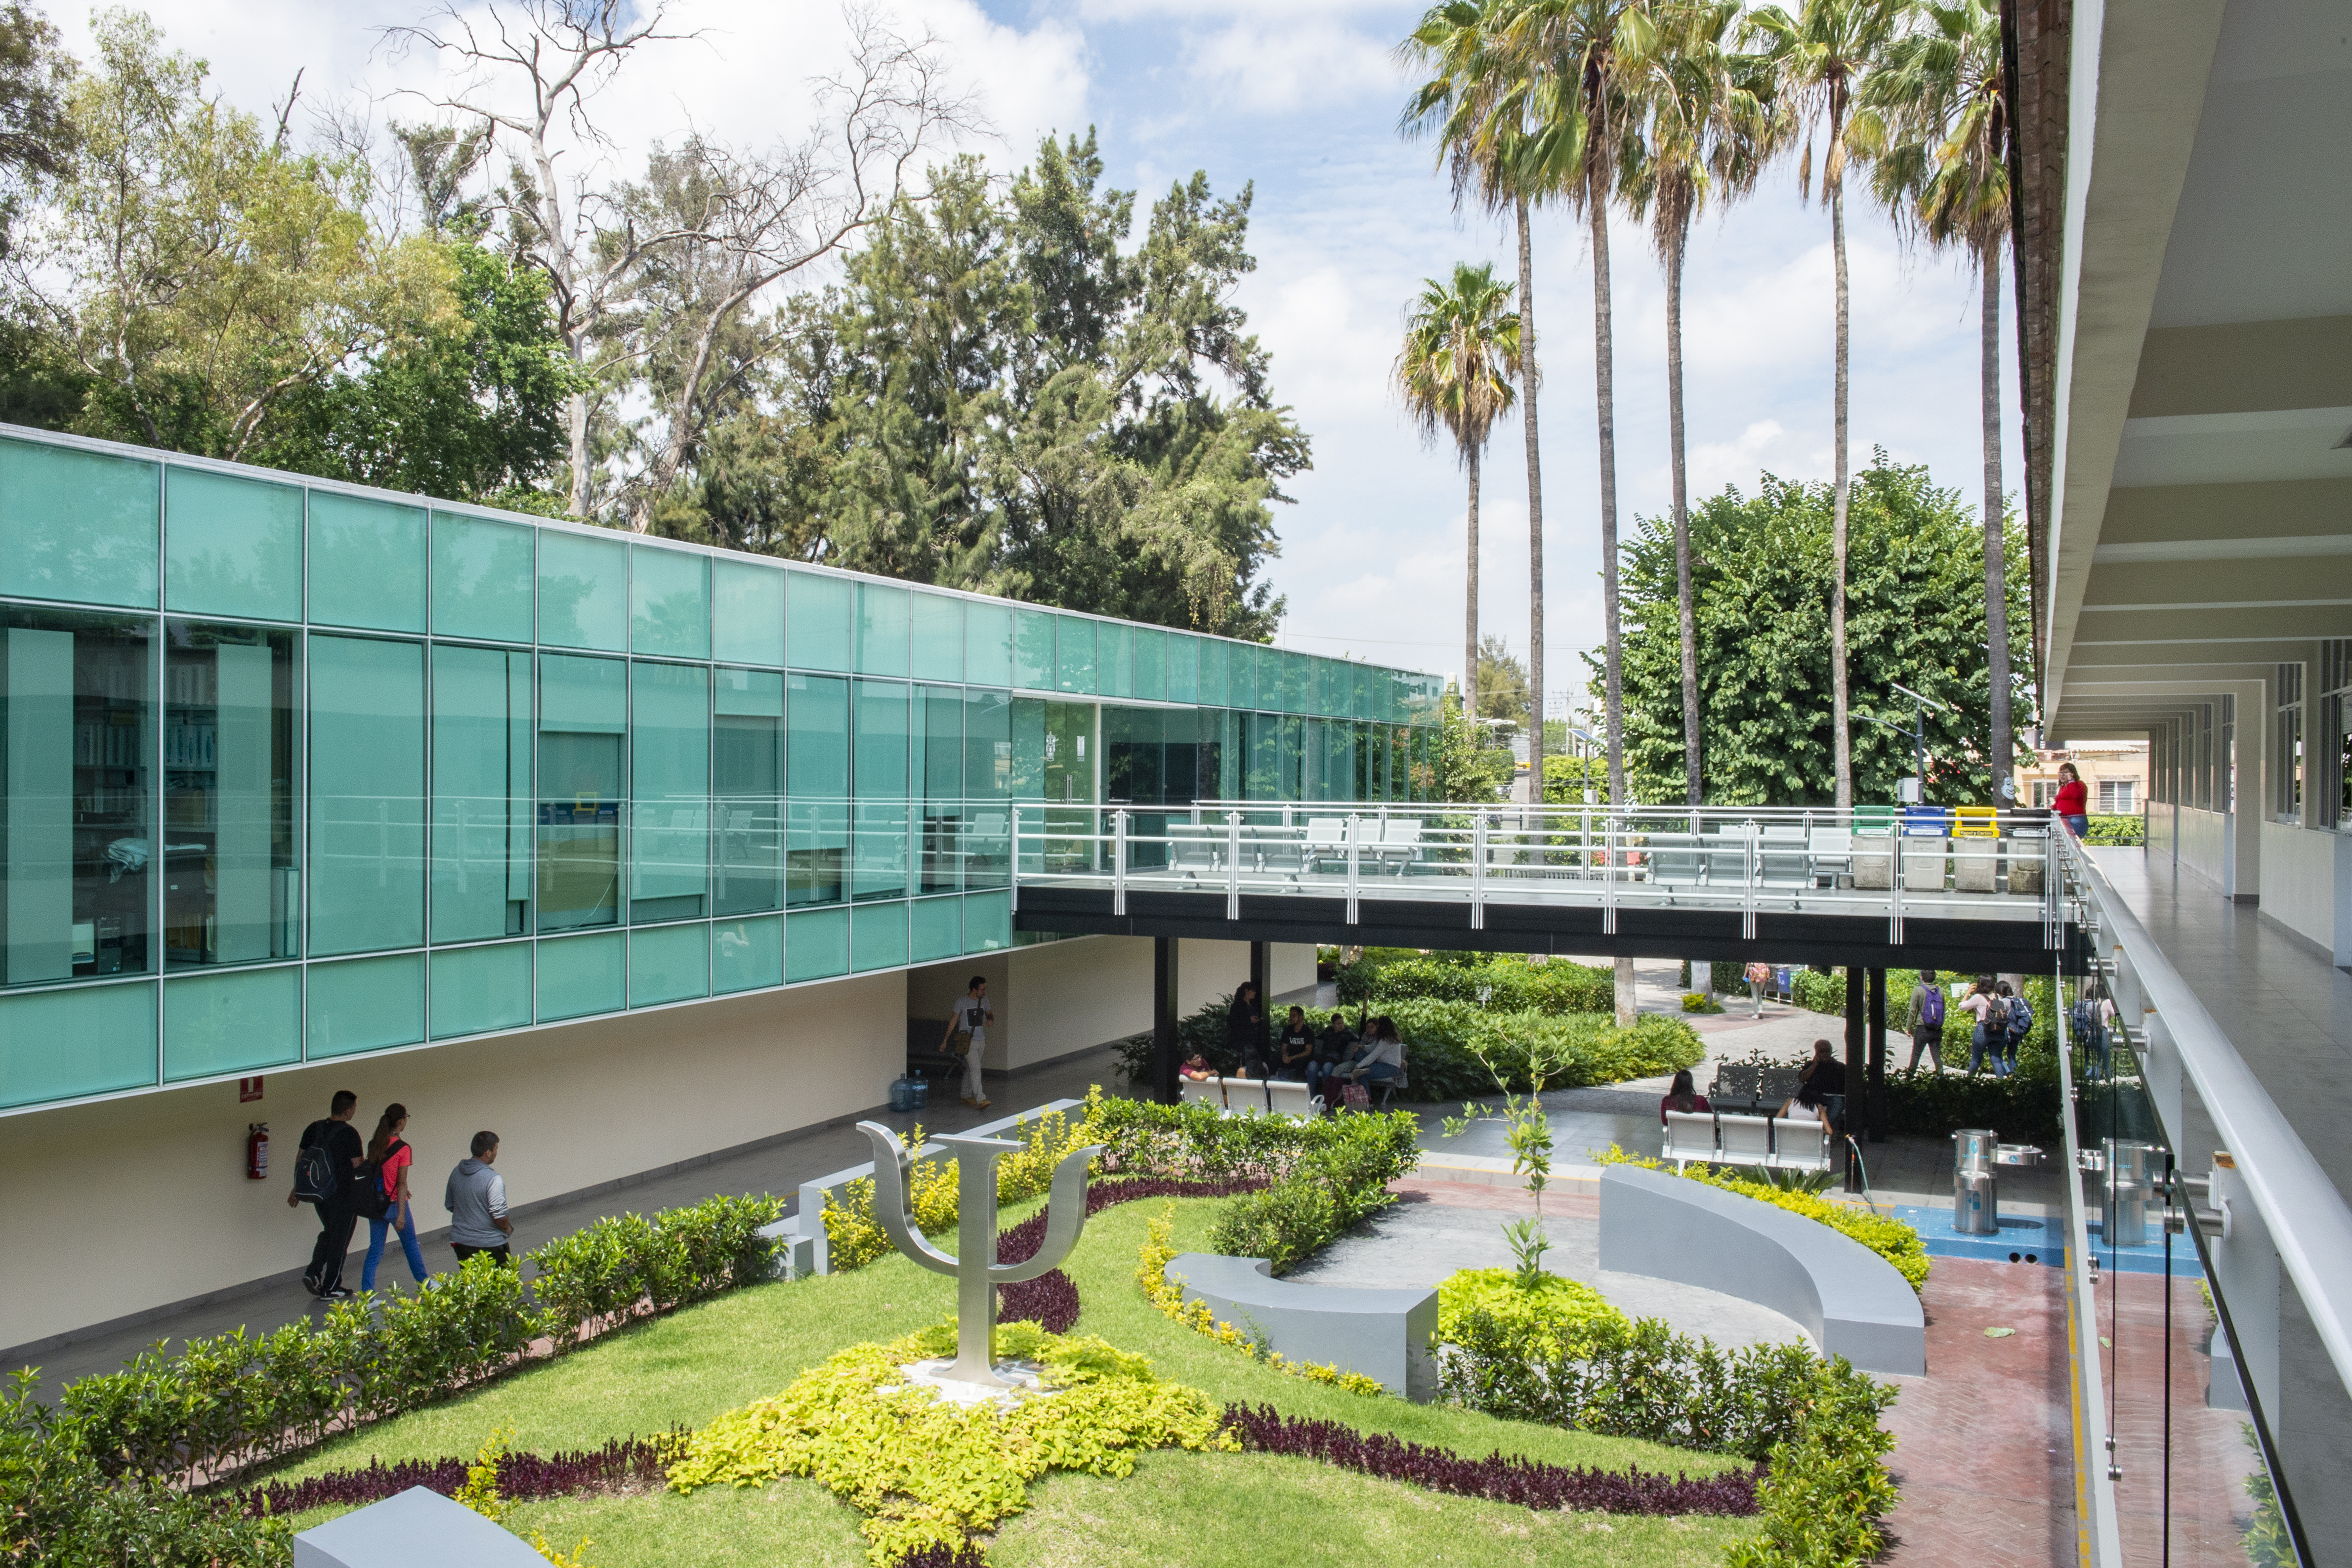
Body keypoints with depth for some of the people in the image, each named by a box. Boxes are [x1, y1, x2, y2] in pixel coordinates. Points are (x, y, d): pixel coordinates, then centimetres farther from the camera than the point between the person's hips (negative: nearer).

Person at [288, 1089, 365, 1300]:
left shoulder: (313, 1129, 2)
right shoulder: (349, 1133, -18)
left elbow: (300, 1160, 9)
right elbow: (358, 1167, -17)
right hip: (344, 1195, -6)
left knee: (329, 1233, 25)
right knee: (339, 1239, 7)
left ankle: (313, 1273, 11)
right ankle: (330, 1289, 14)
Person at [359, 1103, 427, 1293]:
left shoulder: (373, 1144, 2)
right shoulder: (403, 1148, -16)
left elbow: (370, 1174, 11)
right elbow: (402, 1183, -17)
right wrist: (402, 1213, -16)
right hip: (394, 1204, -5)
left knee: (375, 1250, 10)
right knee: (411, 1245, 14)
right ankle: (423, 1283, 31)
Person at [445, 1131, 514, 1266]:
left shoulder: (456, 1173, 2)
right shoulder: (493, 1179, -21)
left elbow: (449, 1205, 14)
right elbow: (499, 1214, -23)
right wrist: (508, 1228, -3)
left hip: (460, 1240, 7)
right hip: (489, 1244, -6)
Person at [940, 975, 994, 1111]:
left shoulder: (984, 1000, 6)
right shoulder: (962, 1001, -9)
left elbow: (989, 1013, 21)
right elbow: (953, 1020, -1)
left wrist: (990, 1019, -5)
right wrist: (945, 1040, 1)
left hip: (981, 1040, 6)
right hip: (968, 1040, -6)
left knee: (970, 1069, 14)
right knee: (975, 1069, -16)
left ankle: (966, 1096, 25)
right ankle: (981, 1100, -22)